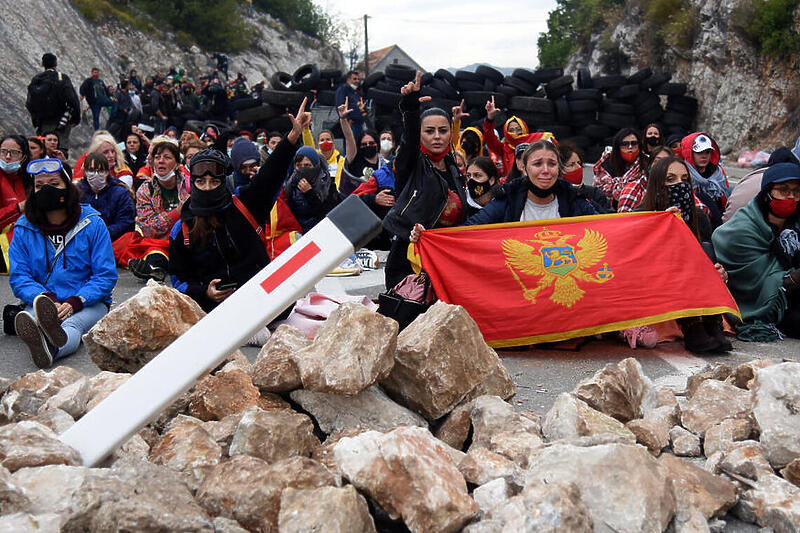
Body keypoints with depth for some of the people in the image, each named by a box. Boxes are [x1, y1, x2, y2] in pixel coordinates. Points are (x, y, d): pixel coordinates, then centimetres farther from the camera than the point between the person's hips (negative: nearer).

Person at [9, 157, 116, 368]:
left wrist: (75, 302, -19)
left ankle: (48, 346, -71)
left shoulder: (92, 224, 1)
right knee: (30, 316, -35)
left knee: (72, 324, -36)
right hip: (41, 301, 1)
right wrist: (46, 299, -18)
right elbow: (18, 277, 4)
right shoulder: (24, 228, 7)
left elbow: (106, 275, -1)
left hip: (89, 304, -1)